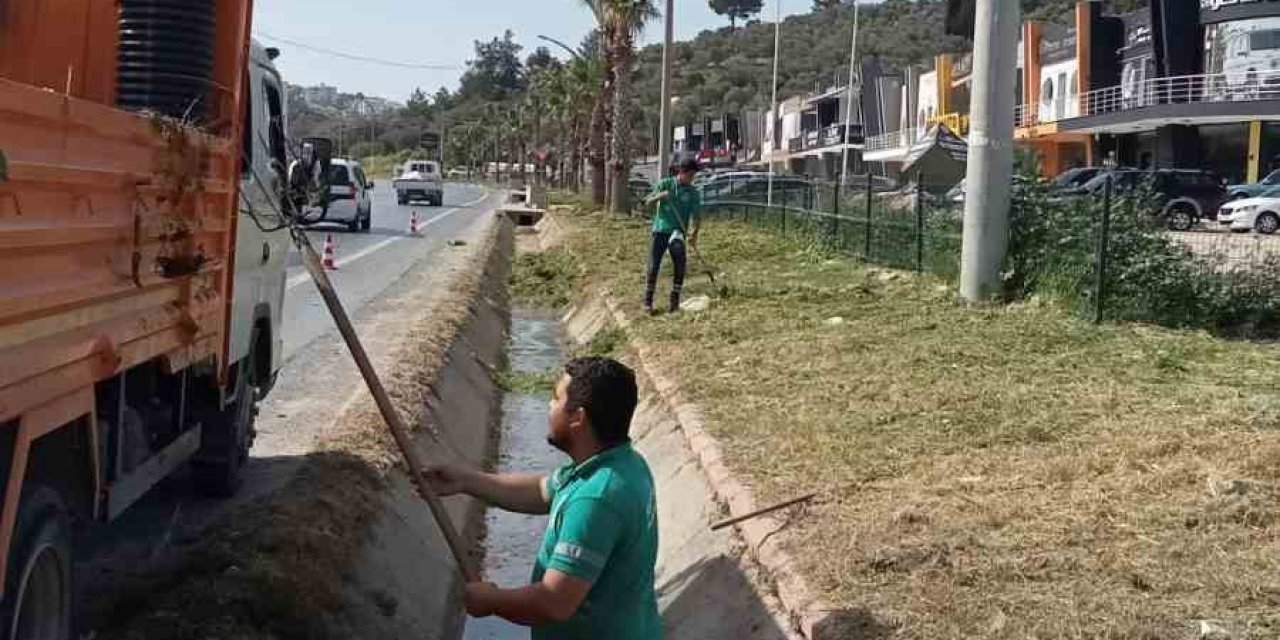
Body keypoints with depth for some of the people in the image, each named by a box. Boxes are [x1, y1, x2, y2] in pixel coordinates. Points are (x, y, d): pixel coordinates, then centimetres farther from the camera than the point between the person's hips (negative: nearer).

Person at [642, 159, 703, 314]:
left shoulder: (694, 192, 2)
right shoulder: (665, 184, 2)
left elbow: (697, 216, -2)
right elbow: (648, 202, -1)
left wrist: (694, 234, -18)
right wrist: (660, 196, -22)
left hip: (678, 233, 1)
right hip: (660, 231, -1)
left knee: (680, 266, -10)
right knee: (653, 266, -5)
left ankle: (675, 301, 1)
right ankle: (648, 301, 4)